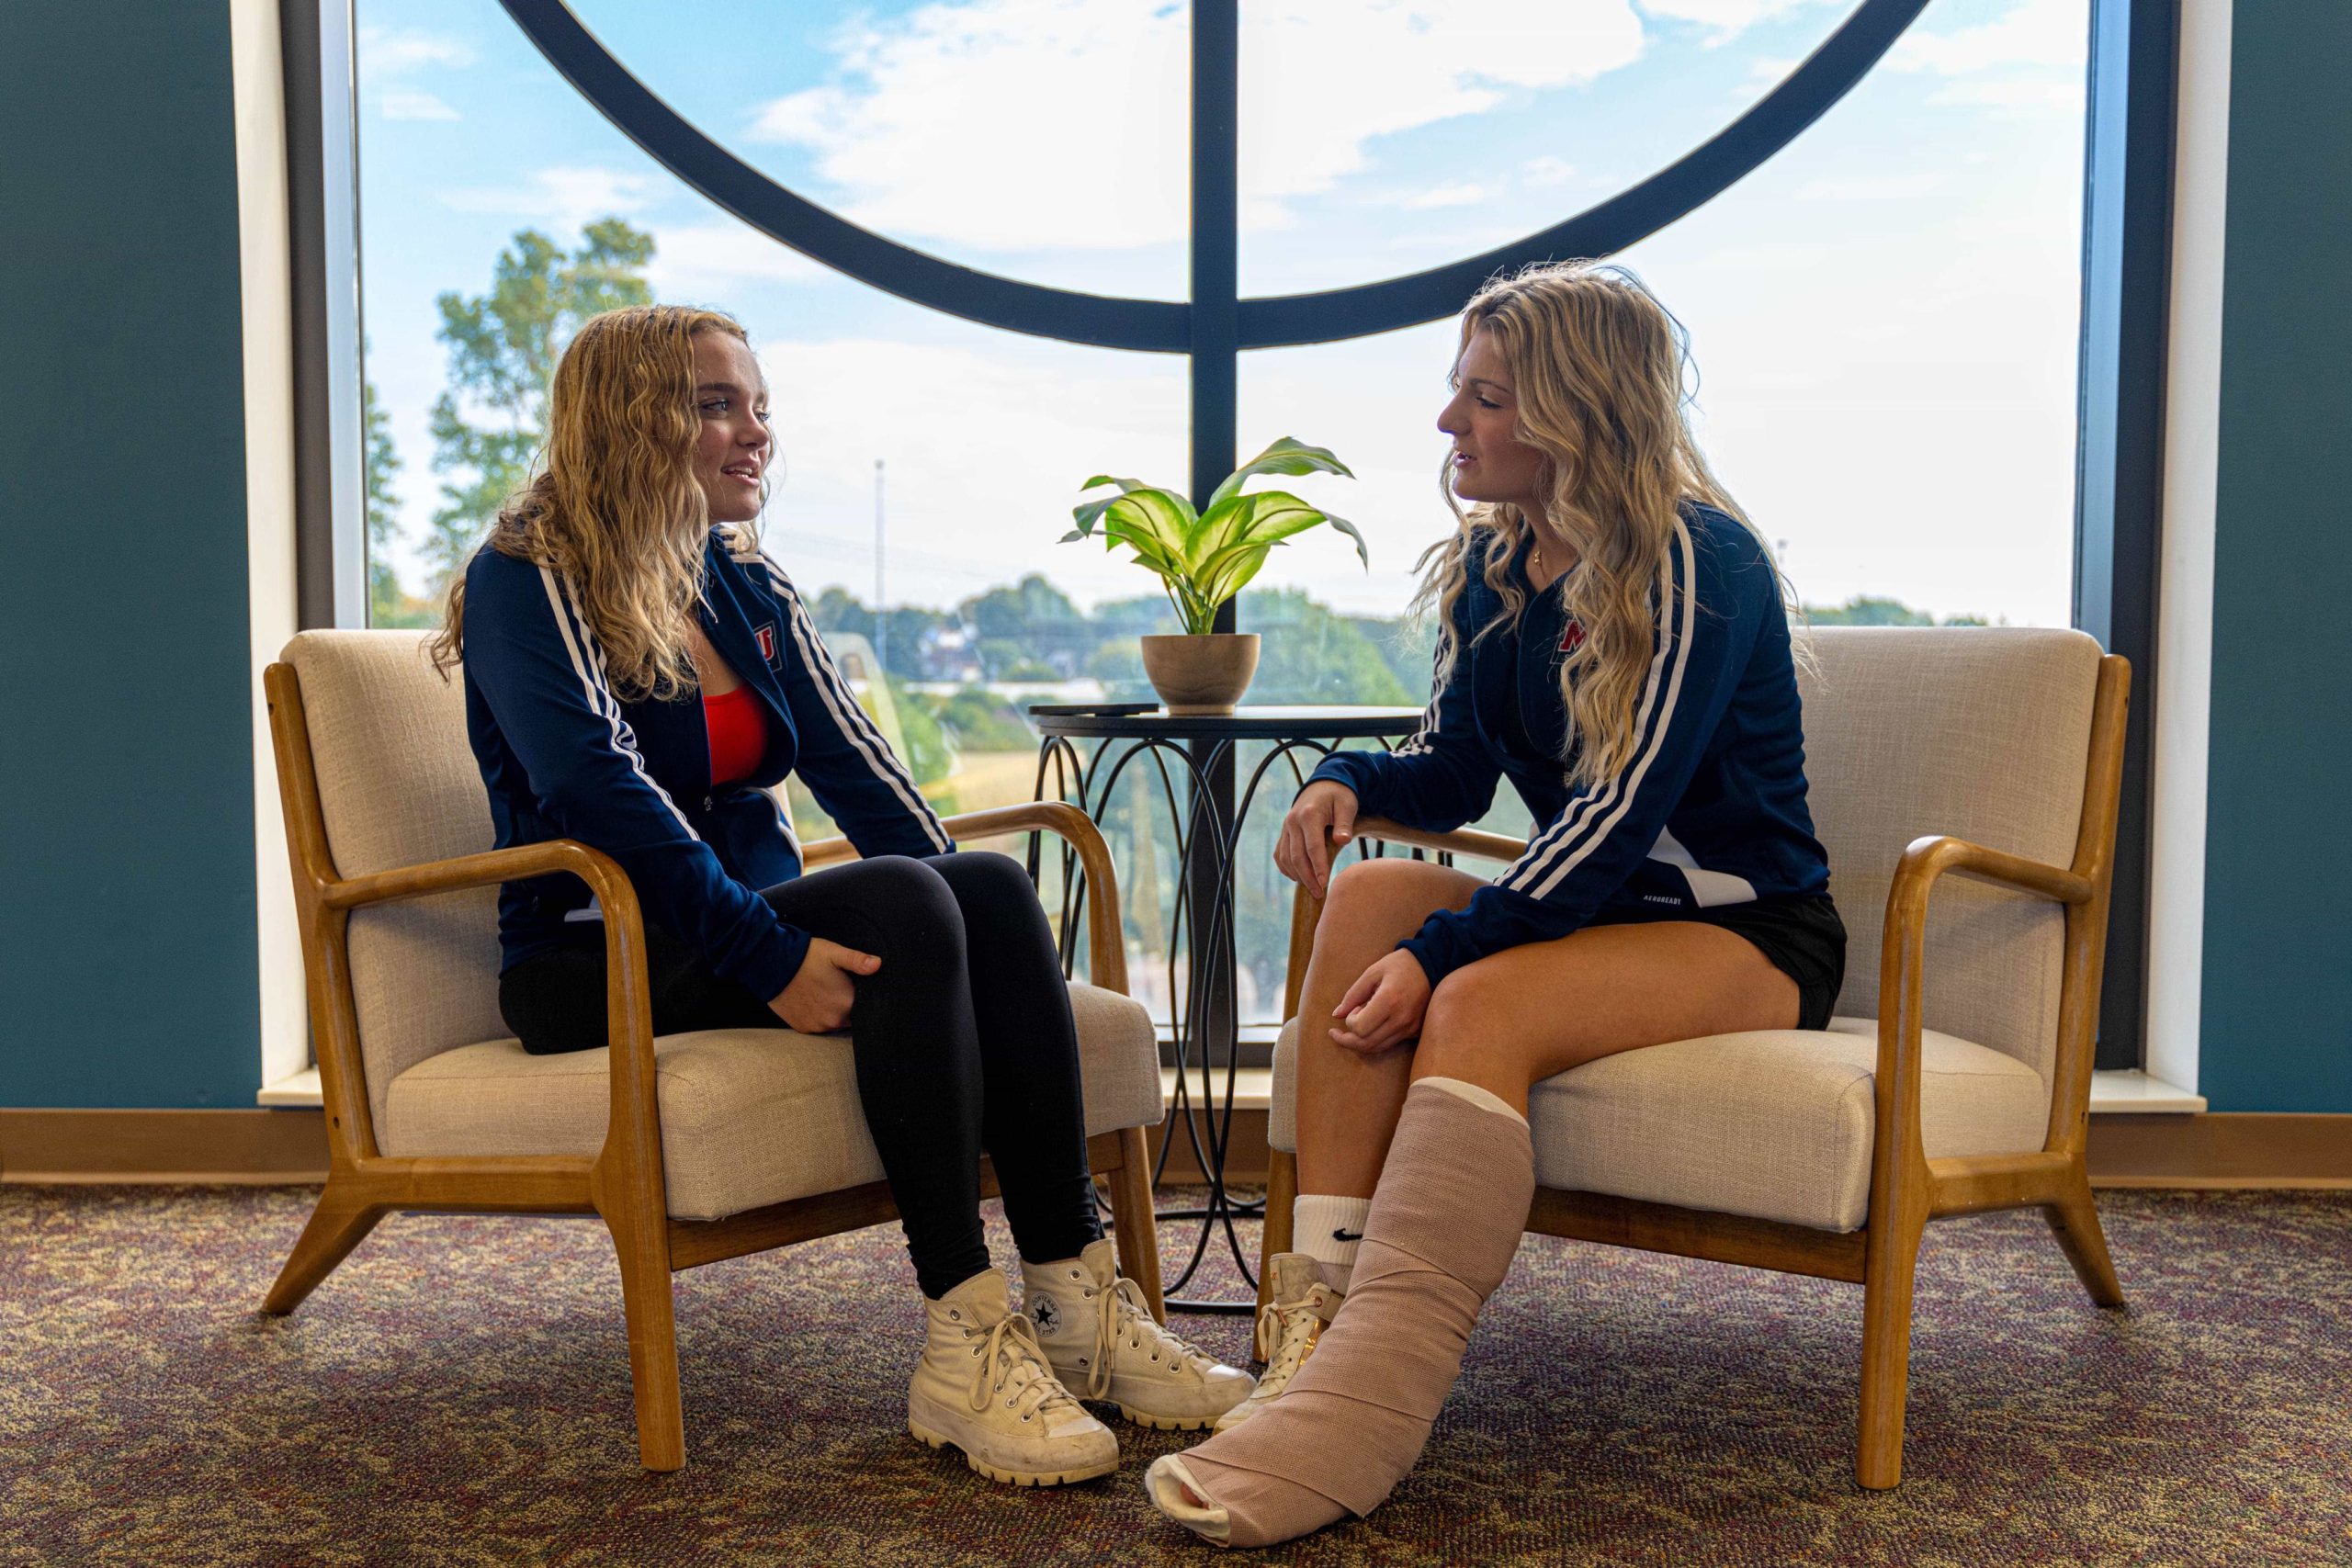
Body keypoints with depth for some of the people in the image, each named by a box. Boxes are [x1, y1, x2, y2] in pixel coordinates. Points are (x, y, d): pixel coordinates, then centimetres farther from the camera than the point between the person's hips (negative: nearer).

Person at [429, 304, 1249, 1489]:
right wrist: (770, 957, -29)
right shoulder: (528, 583, -5)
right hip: (597, 965, -6)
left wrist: (965, 919, -8)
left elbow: (853, 765, 8)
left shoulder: (750, 593, 16)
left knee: (989, 886, -23)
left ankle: (1074, 1303, -25)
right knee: (902, 907, -32)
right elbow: (601, 794, -20)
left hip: (763, 924, 6)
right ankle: (962, 1341, -33)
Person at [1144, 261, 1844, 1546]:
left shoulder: (1698, 567, -16)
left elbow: (1615, 817, -23)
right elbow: (1457, 770, 11)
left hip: (1746, 933, -7)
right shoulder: (1493, 560, 7)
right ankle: (1321, 1301, -28)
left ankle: (1367, 1405, -39)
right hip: (1594, 909, 7)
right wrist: (1351, 782, -11)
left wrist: (1443, 952, -29)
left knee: (1482, 1001, -33)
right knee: (1370, 895, -20)